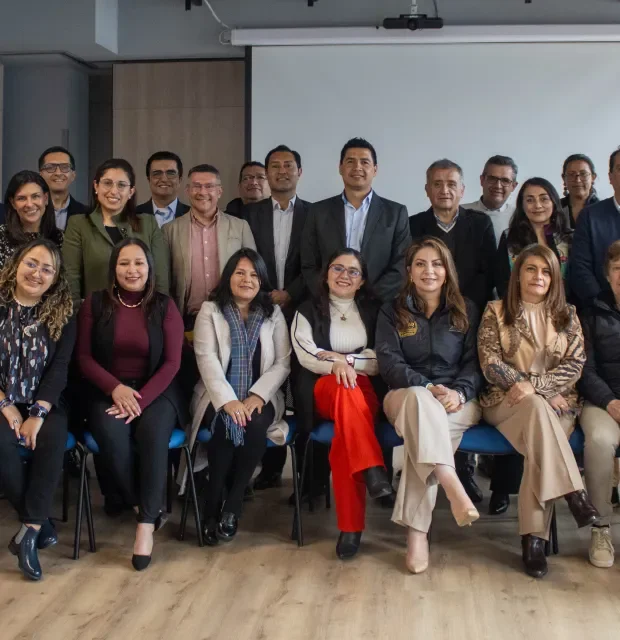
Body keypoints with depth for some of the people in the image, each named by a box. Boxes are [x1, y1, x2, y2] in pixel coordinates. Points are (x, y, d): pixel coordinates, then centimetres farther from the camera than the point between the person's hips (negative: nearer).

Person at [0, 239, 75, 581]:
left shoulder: (62, 315, 3)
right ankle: (42, 523, -14)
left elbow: (59, 369, -5)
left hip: (43, 403, 1)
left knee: (53, 440, -30)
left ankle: (30, 530, -24)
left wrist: (37, 414, -16)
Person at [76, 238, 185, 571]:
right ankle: (145, 507, -9)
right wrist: (116, 388, -15)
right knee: (112, 436, -31)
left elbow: (172, 362, -2)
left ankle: (145, 525, -26)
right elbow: (84, 357, 2)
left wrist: (141, 399, -16)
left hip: (155, 391, 0)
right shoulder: (95, 303, 4)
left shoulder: (165, 306, 2)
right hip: (107, 391, 1)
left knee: (153, 432, -33)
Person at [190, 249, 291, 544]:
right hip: (219, 398, -1)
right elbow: (207, 360, -7)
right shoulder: (210, 311, 5)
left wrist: (258, 395, -14)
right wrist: (228, 401, -22)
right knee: (227, 425, -33)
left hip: (259, 397, 1)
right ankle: (212, 510, -21)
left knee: (255, 425, -32)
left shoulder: (274, 313, 11)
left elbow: (283, 363, 3)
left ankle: (231, 507, -21)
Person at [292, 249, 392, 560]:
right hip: (323, 388, -1)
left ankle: (350, 526, -39)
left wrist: (342, 359, -10)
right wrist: (338, 366, -20)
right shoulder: (308, 310, 14)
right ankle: (372, 471, -51)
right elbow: (305, 354, -2)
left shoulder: (373, 310, 17)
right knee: (346, 389, -41)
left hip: (367, 388, 1)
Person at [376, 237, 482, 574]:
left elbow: (474, 363, 6)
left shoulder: (466, 311, 15)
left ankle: (416, 530, -38)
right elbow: (389, 363, -1)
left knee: (420, 425, -36)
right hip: (406, 396, 0)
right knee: (419, 400, -40)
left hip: (459, 402, 0)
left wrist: (458, 393, -17)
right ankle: (453, 488, -54)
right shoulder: (392, 312, 12)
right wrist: (429, 388, -18)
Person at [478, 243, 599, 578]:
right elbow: (490, 362, -2)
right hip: (505, 401, -1)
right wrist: (533, 390, -14)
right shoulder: (496, 311, 8)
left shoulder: (567, 314, 13)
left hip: (556, 403, 1)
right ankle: (575, 495, -37)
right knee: (538, 408, -36)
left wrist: (535, 385, -13)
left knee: (540, 441, -32)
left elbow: (575, 364, 2)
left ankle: (533, 537, -32)